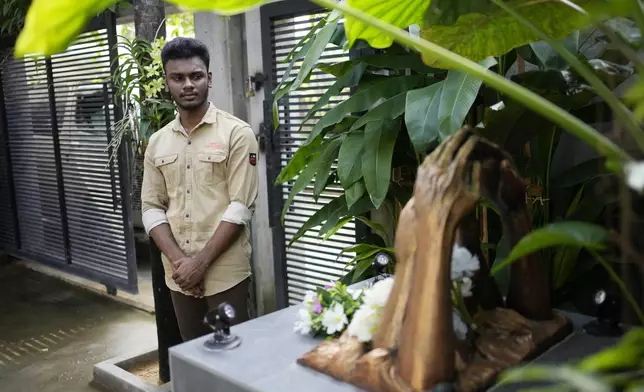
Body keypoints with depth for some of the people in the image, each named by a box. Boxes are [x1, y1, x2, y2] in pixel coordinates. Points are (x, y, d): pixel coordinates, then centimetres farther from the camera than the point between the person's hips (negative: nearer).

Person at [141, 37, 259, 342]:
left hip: (225, 272, -5)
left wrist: (201, 261, -14)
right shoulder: (157, 142, 8)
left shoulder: (237, 133, -7)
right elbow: (151, 208, 6)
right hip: (179, 274, 5)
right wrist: (178, 260, -8)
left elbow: (240, 207, -12)